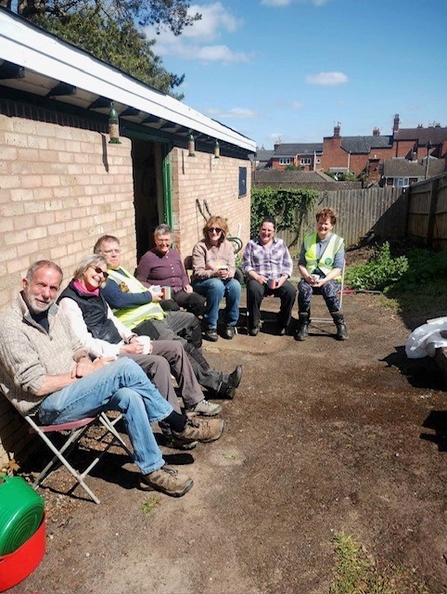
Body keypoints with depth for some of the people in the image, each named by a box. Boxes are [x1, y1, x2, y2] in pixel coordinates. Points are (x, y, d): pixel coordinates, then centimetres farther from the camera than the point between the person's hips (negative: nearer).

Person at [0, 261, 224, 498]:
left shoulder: (53, 311, 8)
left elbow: (77, 347, 18)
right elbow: (37, 385, -20)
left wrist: (84, 361, -7)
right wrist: (87, 373, -15)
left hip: (72, 389, 8)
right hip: (49, 406, -7)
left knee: (129, 397, -23)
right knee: (125, 367, -27)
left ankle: (152, 470, -9)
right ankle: (181, 425, -14)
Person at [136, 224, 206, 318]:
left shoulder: (175, 254, 18)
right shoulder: (148, 257, -1)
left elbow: (183, 275, 30)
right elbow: (140, 281, -2)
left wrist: (186, 284, 8)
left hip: (179, 292, 6)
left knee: (200, 301, -23)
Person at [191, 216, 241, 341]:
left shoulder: (227, 245, 6)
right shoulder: (200, 247, -9)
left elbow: (232, 267, 3)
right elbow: (198, 272, -14)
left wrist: (230, 273, -22)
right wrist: (215, 273, -31)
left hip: (222, 280, 4)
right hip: (201, 283, -4)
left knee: (235, 285, -29)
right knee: (217, 285, -37)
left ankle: (230, 324, -10)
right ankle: (210, 327, -24)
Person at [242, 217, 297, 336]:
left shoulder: (281, 243, 17)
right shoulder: (251, 244, 11)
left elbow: (288, 264, 12)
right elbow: (246, 265, 3)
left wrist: (283, 278, -8)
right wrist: (257, 277, -14)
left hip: (278, 280, 2)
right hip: (258, 279, -2)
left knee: (291, 291, -29)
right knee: (254, 290, -37)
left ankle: (283, 323, -7)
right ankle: (254, 323, -15)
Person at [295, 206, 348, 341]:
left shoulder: (338, 242, 3)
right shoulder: (308, 239, 12)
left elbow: (338, 268, -3)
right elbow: (301, 263, 10)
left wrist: (324, 280, -20)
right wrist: (306, 276, -11)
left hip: (330, 279, -1)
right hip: (309, 278, 2)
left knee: (328, 289, -36)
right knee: (304, 288, -33)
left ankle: (340, 324, -19)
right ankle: (303, 325, -20)